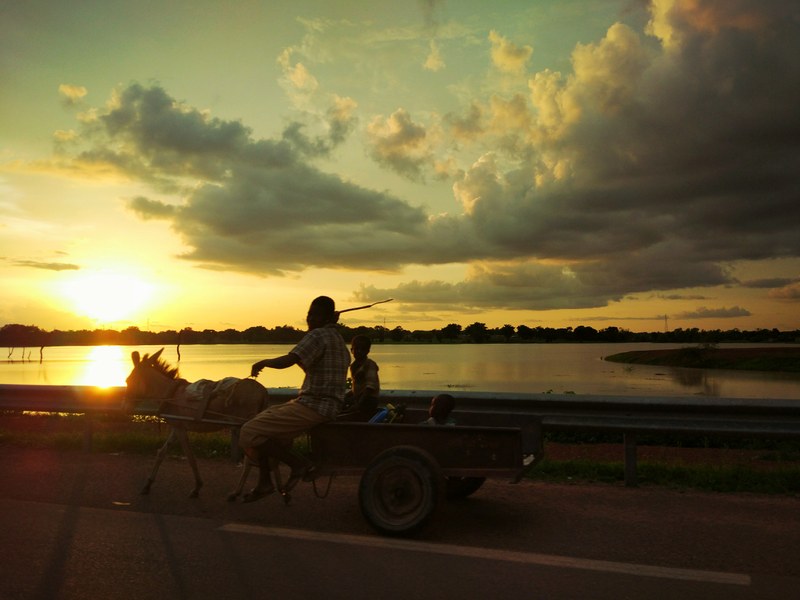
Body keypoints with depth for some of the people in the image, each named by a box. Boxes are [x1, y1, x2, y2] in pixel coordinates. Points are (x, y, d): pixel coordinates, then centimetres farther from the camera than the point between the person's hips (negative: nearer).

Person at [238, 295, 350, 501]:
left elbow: (286, 361, -22)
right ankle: (264, 482, 21)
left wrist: (263, 362, -6)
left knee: (248, 433, -12)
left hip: (312, 407, -11)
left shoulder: (317, 335, -13)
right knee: (261, 419, 21)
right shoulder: (337, 338, 17)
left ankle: (300, 464, -7)